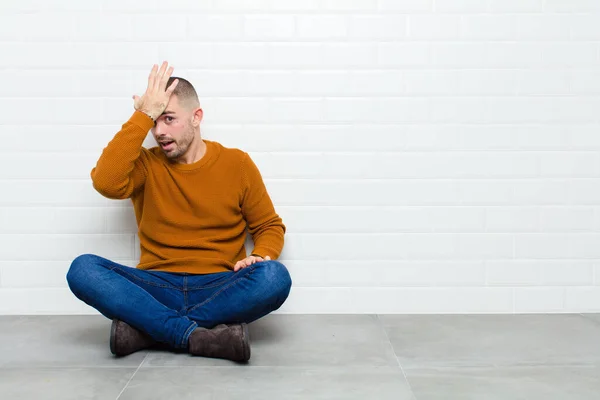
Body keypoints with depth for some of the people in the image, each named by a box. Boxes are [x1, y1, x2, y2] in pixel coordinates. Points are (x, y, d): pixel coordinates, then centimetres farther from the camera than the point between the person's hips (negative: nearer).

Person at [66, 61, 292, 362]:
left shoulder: (237, 164, 6)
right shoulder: (145, 164, 6)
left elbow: (270, 226, 12)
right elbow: (106, 182, -16)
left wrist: (260, 256, -10)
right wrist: (144, 115, -12)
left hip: (220, 289, 0)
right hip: (157, 288, 0)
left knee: (275, 277, -32)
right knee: (82, 269, -25)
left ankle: (147, 329, -25)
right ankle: (199, 336, -32)